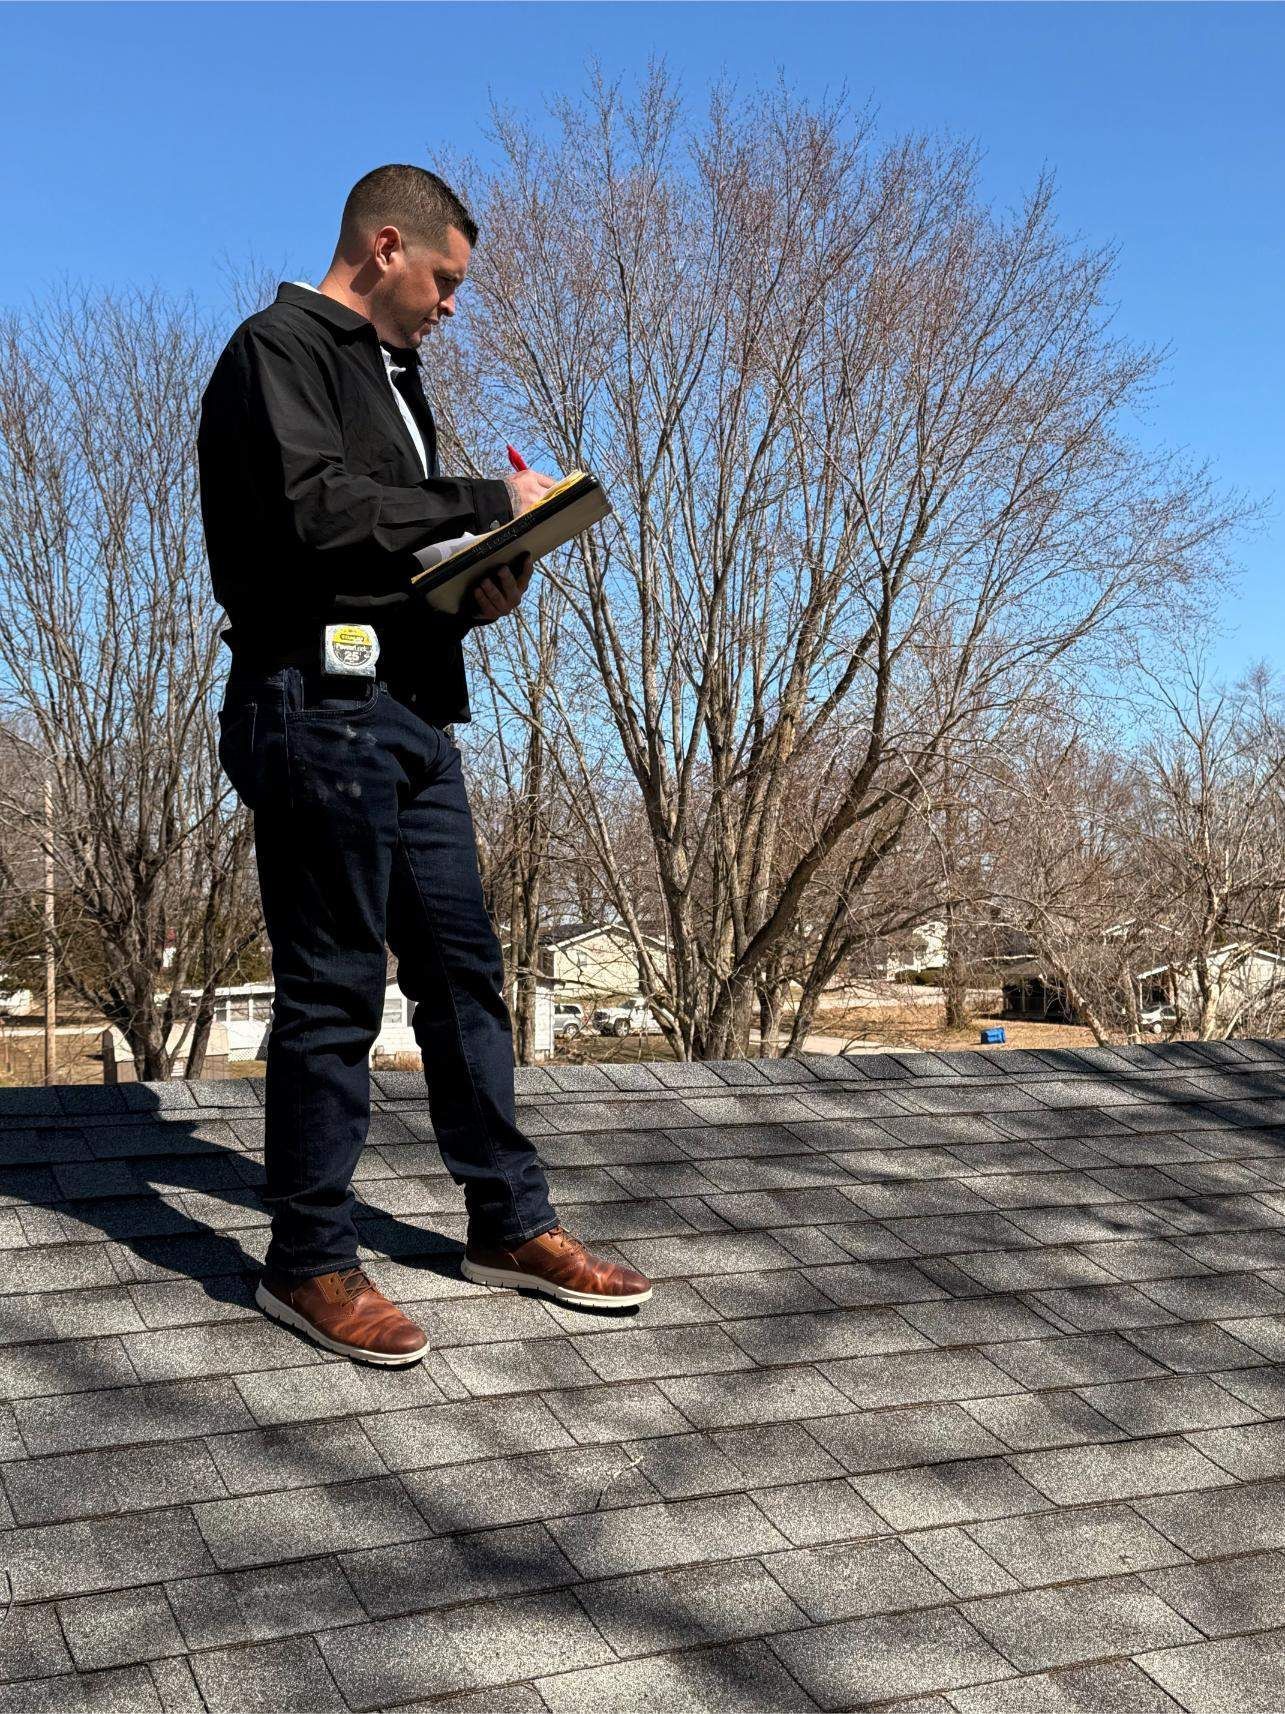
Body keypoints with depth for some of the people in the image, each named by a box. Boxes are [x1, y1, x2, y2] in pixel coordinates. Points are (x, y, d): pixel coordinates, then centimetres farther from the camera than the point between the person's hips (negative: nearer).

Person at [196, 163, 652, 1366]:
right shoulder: (279, 349, -3)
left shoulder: (388, 371, 25)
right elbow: (315, 511, -19)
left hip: (409, 712, 9)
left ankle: (510, 1224, 20)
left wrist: (479, 586, 4)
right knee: (332, 992, -4)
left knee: (463, 968, 10)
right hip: (321, 709, -9)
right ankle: (309, 1263, 9)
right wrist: (488, 501, -12)